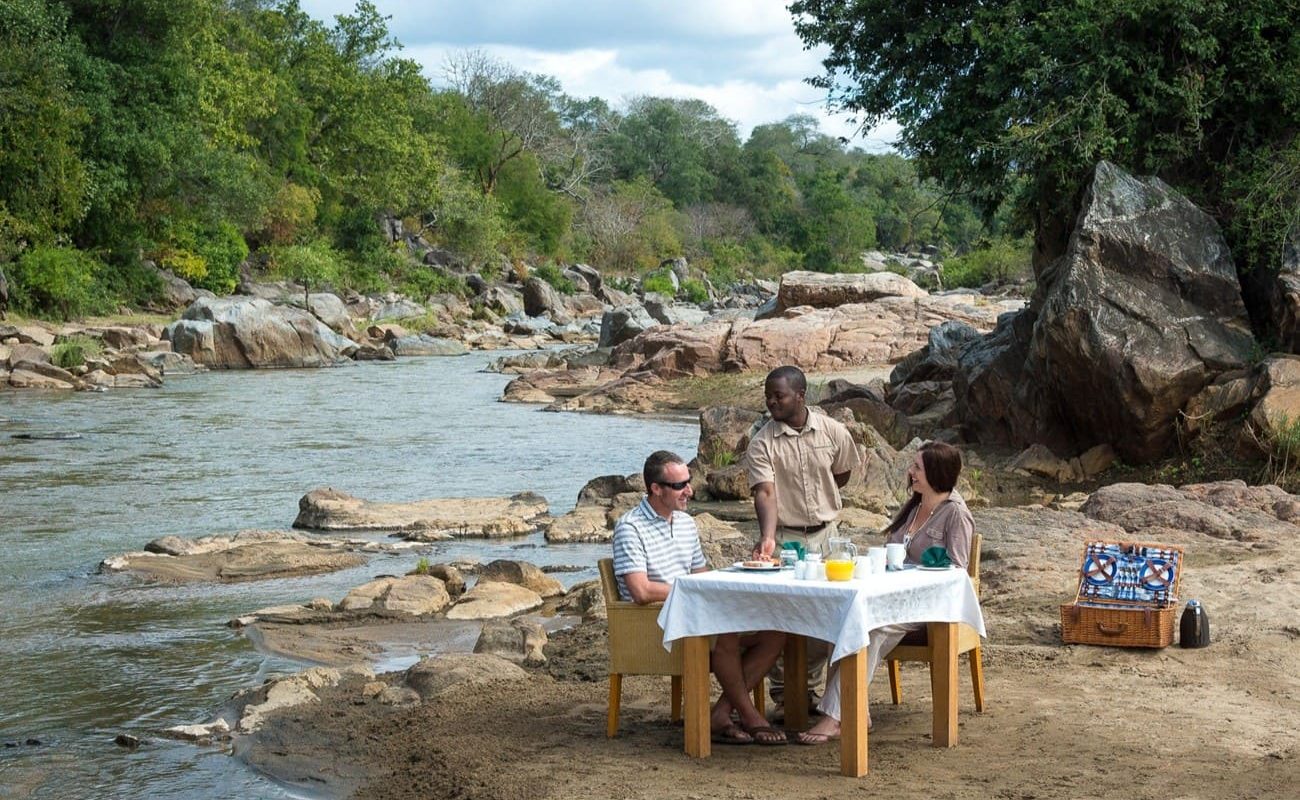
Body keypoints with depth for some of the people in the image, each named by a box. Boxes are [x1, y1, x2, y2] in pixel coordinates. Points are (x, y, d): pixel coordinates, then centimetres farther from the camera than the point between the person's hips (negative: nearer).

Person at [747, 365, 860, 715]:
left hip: (826, 534, 2)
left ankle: (809, 689, 21)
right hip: (785, 538, -2)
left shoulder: (833, 432, -3)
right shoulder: (762, 443, -11)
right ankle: (781, 693, 10)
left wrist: (817, 502, 10)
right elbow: (765, 492, -22)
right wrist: (767, 537, -35)